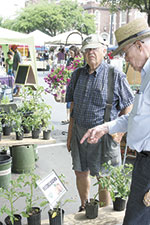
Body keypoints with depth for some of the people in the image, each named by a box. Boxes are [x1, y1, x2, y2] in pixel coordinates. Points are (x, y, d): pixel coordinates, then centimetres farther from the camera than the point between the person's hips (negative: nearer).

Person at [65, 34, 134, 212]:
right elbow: (74, 105, 12)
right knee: (80, 171, 15)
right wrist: (70, 133, 11)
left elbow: (128, 106, -3)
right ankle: (84, 207, 36)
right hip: (80, 131, 5)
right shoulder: (77, 75, 7)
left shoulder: (116, 76, -8)